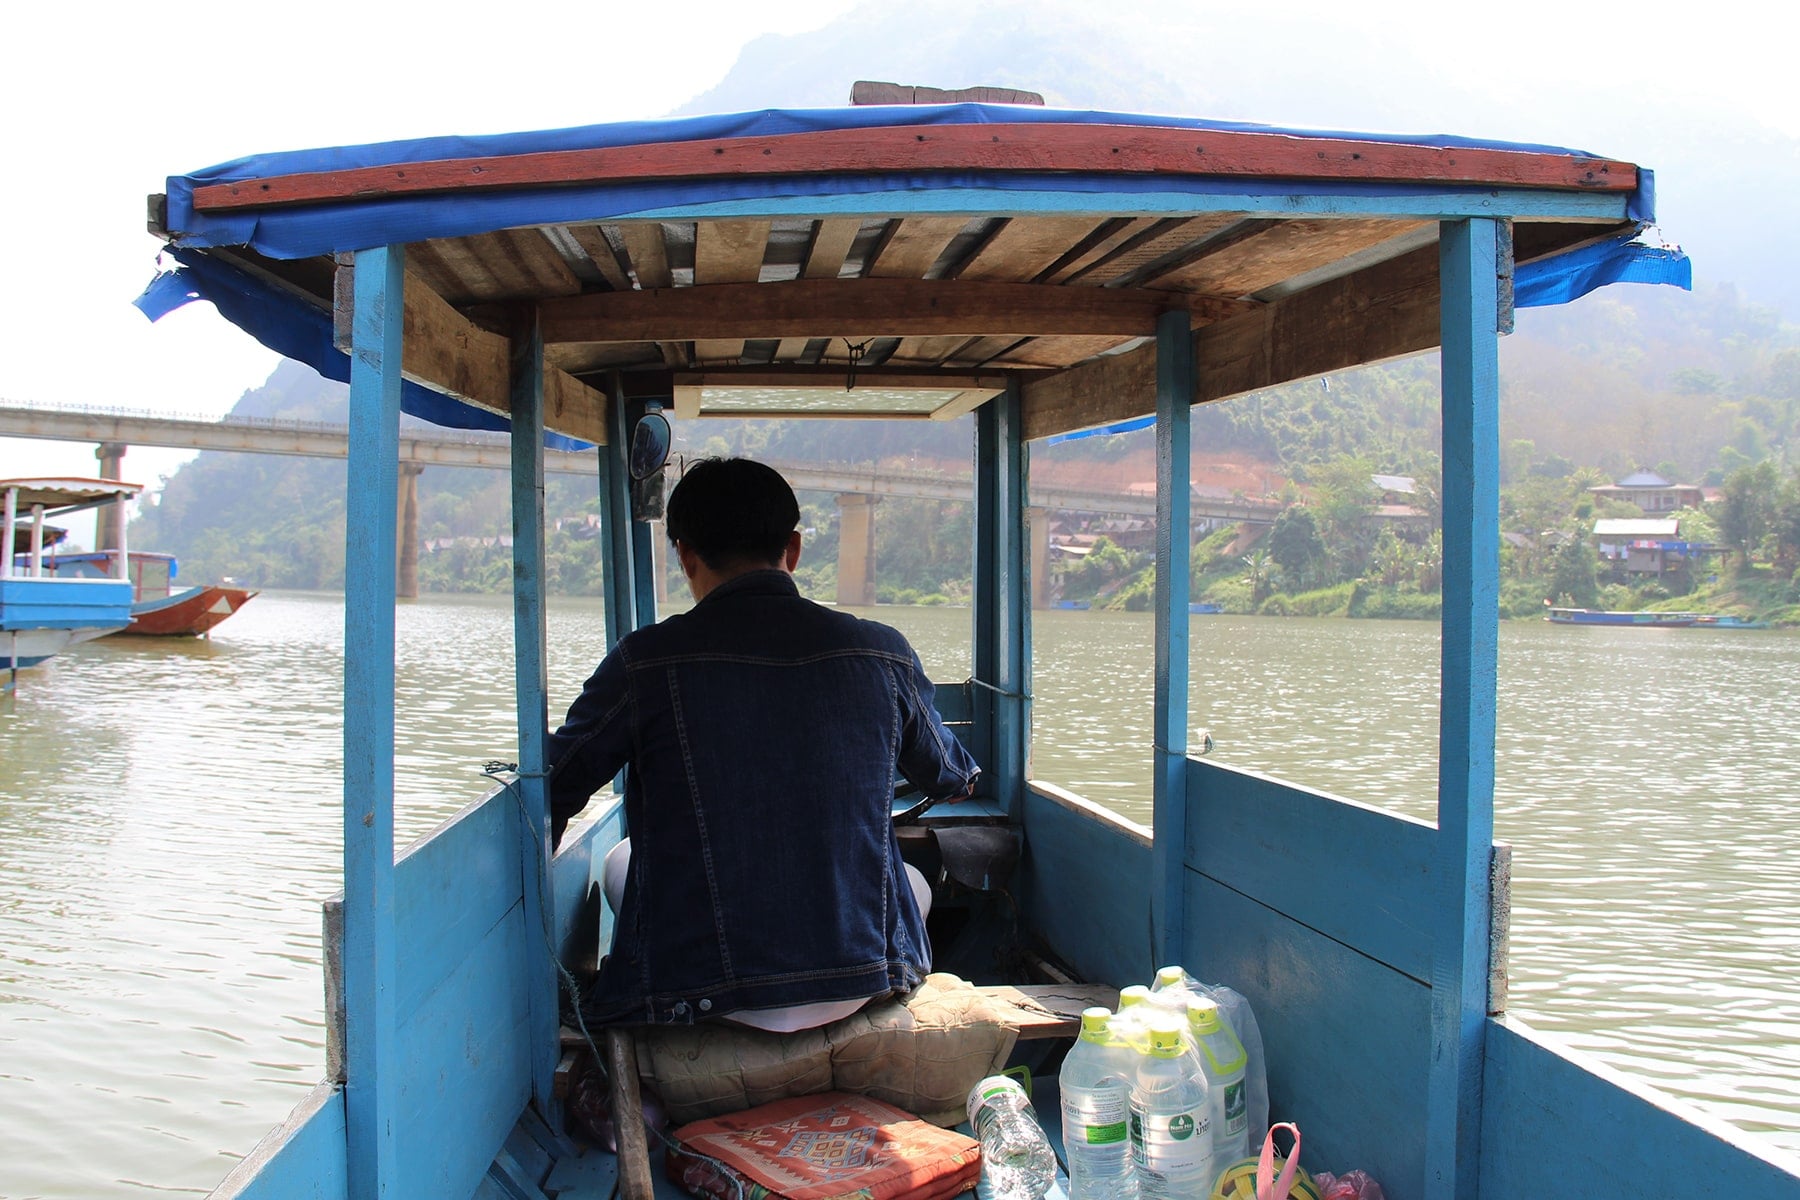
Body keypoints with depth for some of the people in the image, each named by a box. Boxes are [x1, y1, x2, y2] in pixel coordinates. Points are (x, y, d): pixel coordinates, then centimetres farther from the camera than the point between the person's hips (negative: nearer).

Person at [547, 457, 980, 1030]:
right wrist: (964, 772, 45)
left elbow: (552, 793, 3)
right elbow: (946, 777, 18)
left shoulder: (645, 661, -9)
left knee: (620, 865, 27)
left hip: (702, 993, -1)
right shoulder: (884, 652, -2)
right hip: (862, 982, 2)